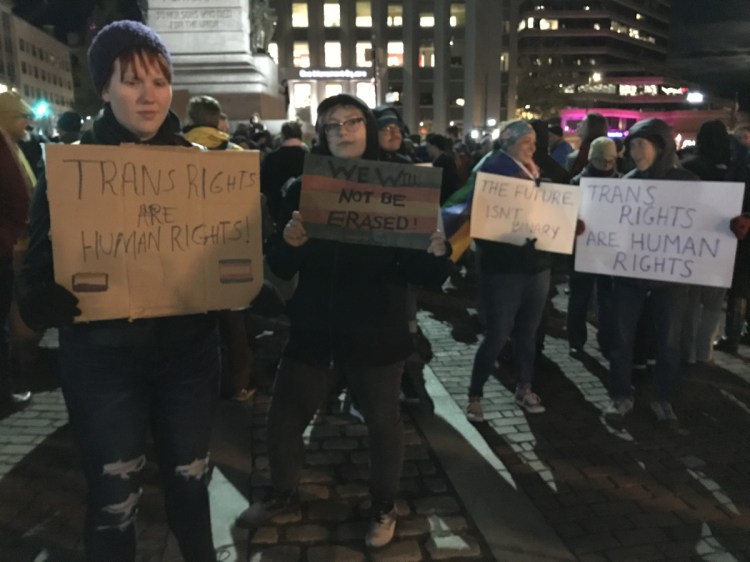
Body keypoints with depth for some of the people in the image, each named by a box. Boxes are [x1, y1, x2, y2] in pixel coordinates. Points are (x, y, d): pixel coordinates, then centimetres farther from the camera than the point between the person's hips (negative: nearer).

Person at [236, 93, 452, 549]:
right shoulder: (304, 188, 0)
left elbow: (418, 276, -8)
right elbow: (282, 270, -2)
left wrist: (437, 252, -30)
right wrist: (289, 242, -24)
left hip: (377, 334, -2)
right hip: (314, 331, 2)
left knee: (383, 422, 13)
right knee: (284, 419, 12)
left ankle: (384, 508, 39)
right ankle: (283, 492, 41)